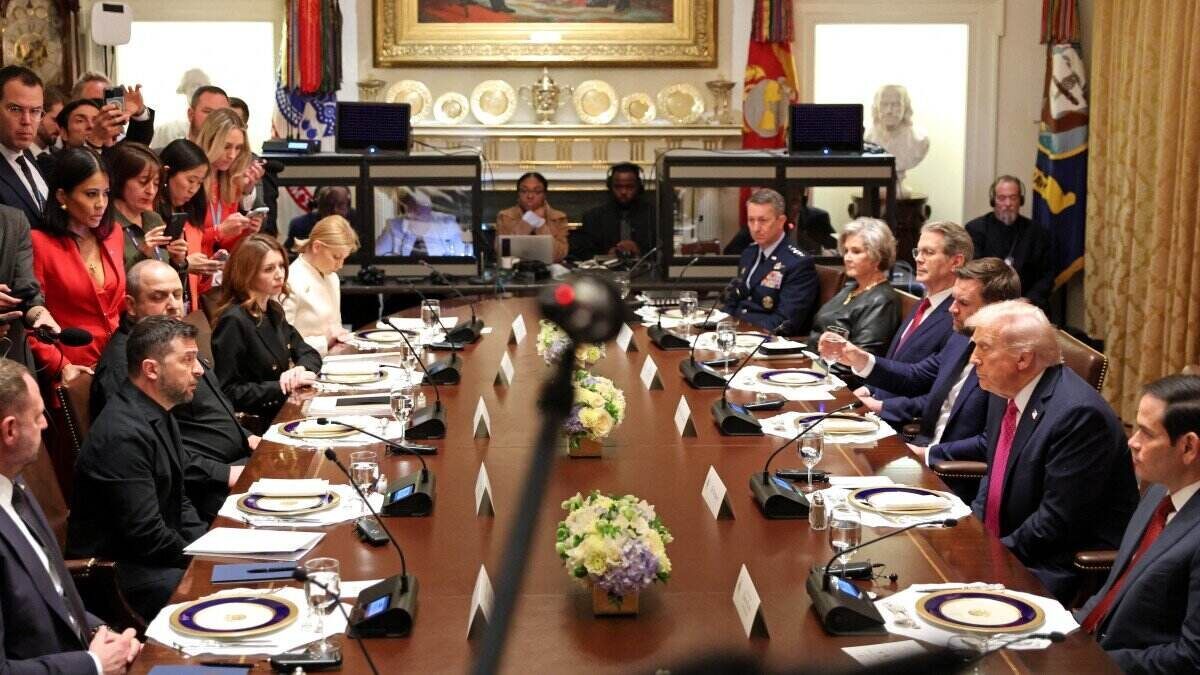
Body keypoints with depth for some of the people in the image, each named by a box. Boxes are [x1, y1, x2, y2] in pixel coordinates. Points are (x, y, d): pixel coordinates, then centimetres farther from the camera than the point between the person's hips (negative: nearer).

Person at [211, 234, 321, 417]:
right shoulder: (234, 321, -16)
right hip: (256, 423, -8)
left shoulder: (273, 311, 10)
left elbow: (309, 354, 14)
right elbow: (228, 393, -18)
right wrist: (283, 387, -19)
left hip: (288, 408, 8)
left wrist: (301, 370, -8)